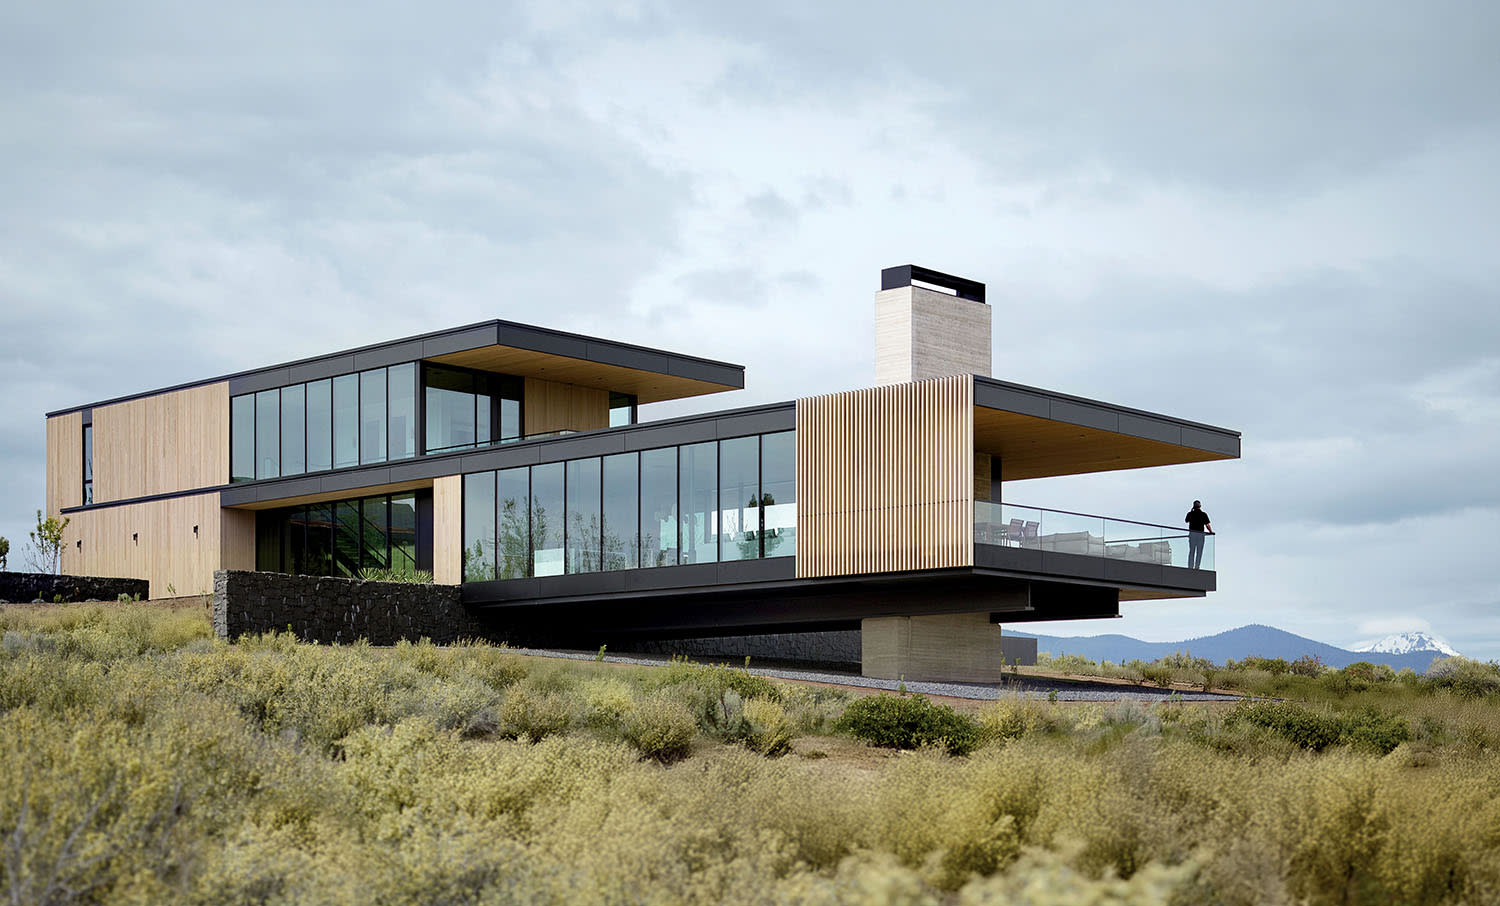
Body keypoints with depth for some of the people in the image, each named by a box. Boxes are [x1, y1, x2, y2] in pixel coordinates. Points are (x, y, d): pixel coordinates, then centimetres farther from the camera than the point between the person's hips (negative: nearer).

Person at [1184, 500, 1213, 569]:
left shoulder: (1190, 514, 2)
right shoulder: (1204, 514, -3)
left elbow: (1186, 521, 20)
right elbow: (1207, 525, -8)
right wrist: (1211, 531, 7)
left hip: (1192, 533, 2)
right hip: (1200, 534, -2)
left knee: (1191, 551, 7)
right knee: (1199, 552, 3)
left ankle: (1190, 567, 0)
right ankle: (1196, 567, -3)